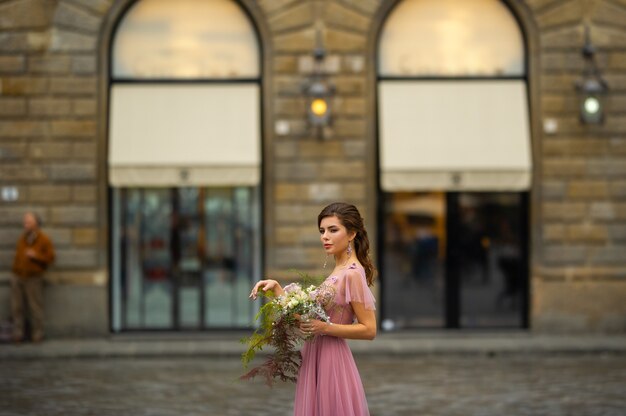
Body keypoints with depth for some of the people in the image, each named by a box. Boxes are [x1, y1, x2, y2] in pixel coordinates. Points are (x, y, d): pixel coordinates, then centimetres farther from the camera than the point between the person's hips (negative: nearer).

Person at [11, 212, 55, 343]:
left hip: (33, 278, -5)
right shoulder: (22, 238, 12)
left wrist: (36, 256, -15)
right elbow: (18, 255, 19)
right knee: (17, 306, 2)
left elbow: (50, 258, -3)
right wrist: (15, 270, 9)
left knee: (35, 308, -2)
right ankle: (18, 333, 8)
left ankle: (37, 334, 7)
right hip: (18, 277, 5)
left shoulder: (44, 240, -2)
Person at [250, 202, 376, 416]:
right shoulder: (337, 271, 12)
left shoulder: (353, 274, -15)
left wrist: (325, 327, -22)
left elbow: (369, 330, -17)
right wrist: (276, 287, 3)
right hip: (316, 358, 9)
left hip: (331, 361, -9)